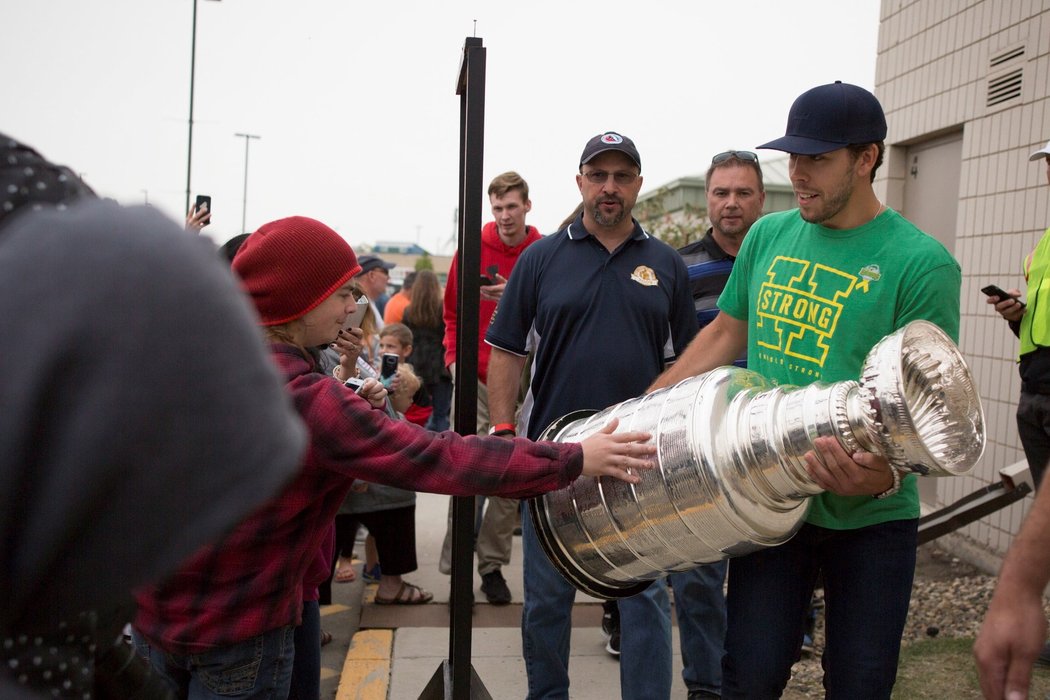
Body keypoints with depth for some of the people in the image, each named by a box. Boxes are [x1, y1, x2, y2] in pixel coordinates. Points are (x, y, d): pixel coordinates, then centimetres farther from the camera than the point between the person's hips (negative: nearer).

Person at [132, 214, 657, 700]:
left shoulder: (208, 356, -2)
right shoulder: (303, 398, -26)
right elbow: (435, 460, -30)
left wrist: (360, 409, -2)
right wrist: (573, 460, -27)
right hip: (233, 631, -7)